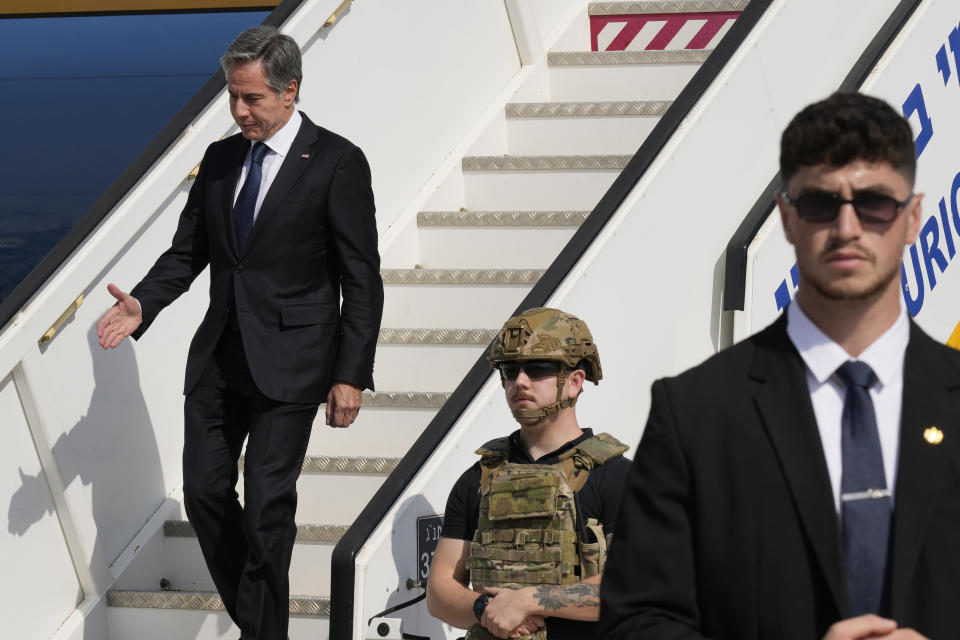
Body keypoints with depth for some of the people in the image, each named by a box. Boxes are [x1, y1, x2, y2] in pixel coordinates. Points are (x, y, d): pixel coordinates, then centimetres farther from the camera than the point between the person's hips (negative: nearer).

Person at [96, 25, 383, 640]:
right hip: (219, 356, 6)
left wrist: (352, 375, -11)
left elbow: (362, 280, -7)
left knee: (267, 506, -5)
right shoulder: (220, 158, 9)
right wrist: (142, 304, -5)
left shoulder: (337, 163, -7)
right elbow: (187, 252, 15)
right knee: (205, 493, 6)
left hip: (288, 362, -6)